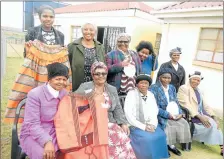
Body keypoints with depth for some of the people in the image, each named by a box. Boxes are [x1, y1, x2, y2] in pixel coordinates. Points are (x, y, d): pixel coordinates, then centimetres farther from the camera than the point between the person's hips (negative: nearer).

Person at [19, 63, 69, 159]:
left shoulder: (65, 94, 1)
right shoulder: (34, 94, -15)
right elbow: (32, 124, -19)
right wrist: (47, 141, -31)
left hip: (54, 133, 5)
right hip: (33, 135, -4)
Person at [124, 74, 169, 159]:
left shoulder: (151, 95, 8)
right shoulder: (131, 94, -8)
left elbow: (154, 112, 6)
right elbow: (128, 114, -15)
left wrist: (153, 125, -12)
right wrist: (143, 126, -17)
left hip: (149, 125, 5)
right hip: (136, 126, -4)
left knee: (161, 136, -17)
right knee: (148, 138, -26)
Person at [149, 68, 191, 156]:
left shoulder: (172, 88, 11)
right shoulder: (154, 88, -11)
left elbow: (176, 102, 13)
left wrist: (180, 113, -7)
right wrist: (168, 115, -20)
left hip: (173, 115, 6)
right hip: (160, 115, -6)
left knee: (184, 123, -13)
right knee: (169, 126, -26)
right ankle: (170, 145, 1)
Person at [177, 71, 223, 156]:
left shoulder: (199, 91, 18)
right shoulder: (183, 88, -7)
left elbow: (205, 105, 12)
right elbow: (186, 105, -17)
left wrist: (214, 116, -4)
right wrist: (200, 116, -23)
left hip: (201, 114, 7)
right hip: (190, 115, -7)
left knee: (213, 123, -13)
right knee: (210, 124, -19)